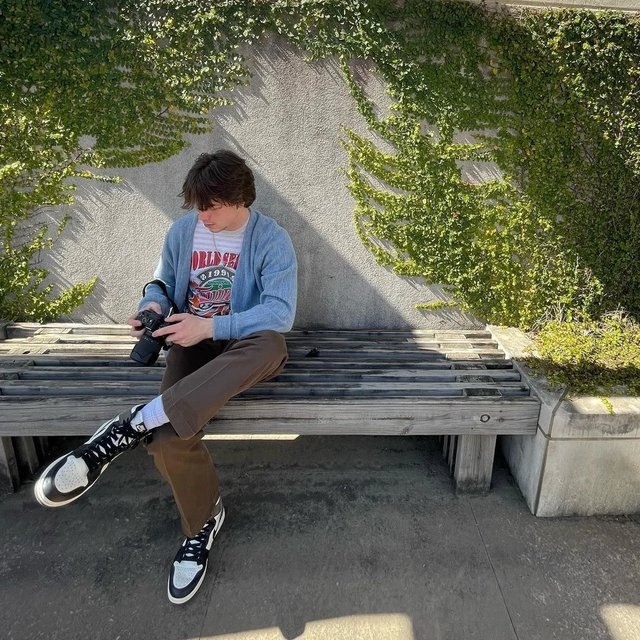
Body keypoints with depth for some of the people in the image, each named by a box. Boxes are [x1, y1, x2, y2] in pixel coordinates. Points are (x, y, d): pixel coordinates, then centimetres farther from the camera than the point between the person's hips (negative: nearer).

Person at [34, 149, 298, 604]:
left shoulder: (272, 240, -9)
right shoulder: (182, 231, 3)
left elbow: (281, 311, -19)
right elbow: (163, 282, 16)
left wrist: (210, 326, -27)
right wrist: (153, 305, -9)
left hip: (246, 347, -2)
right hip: (194, 343, 2)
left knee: (271, 344, -42)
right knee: (169, 440, -26)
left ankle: (134, 425, -37)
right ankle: (203, 522, 5)